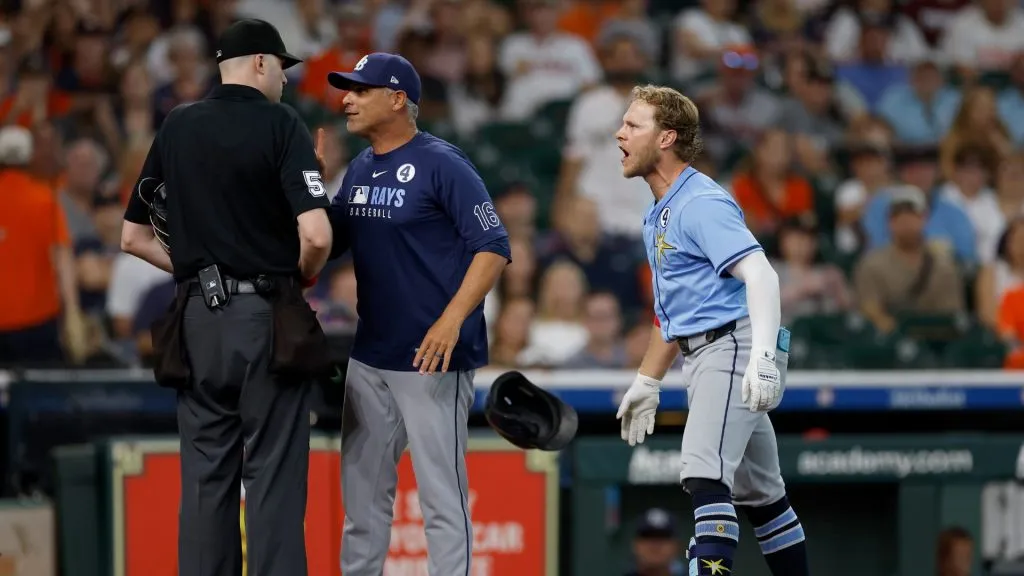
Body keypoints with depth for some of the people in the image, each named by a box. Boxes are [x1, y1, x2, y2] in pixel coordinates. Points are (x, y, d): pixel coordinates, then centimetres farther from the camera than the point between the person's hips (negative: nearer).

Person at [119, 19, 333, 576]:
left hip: (198, 318, 5)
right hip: (267, 319, -5)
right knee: (272, 477, -3)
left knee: (205, 477, 8)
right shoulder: (280, 124, -6)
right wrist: (303, 278, 3)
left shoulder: (176, 128, 9)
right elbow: (316, 235, -17)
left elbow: (133, 237, 13)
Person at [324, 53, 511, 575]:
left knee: (441, 492, -6)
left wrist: (452, 320, -26)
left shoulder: (441, 164, -11)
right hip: (369, 356, 8)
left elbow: (493, 246, -15)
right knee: (361, 487, 13)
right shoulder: (359, 169, 12)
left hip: (431, 356, -8)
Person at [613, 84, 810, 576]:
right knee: (758, 492, 14)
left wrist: (763, 356, -36)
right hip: (703, 356, 10)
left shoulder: (701, 203, -12)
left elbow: (760, 276, -24)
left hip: (735, 345, -10)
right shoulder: (658, 214, 19)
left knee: (705, 474, -23)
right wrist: (646, 383, 32)